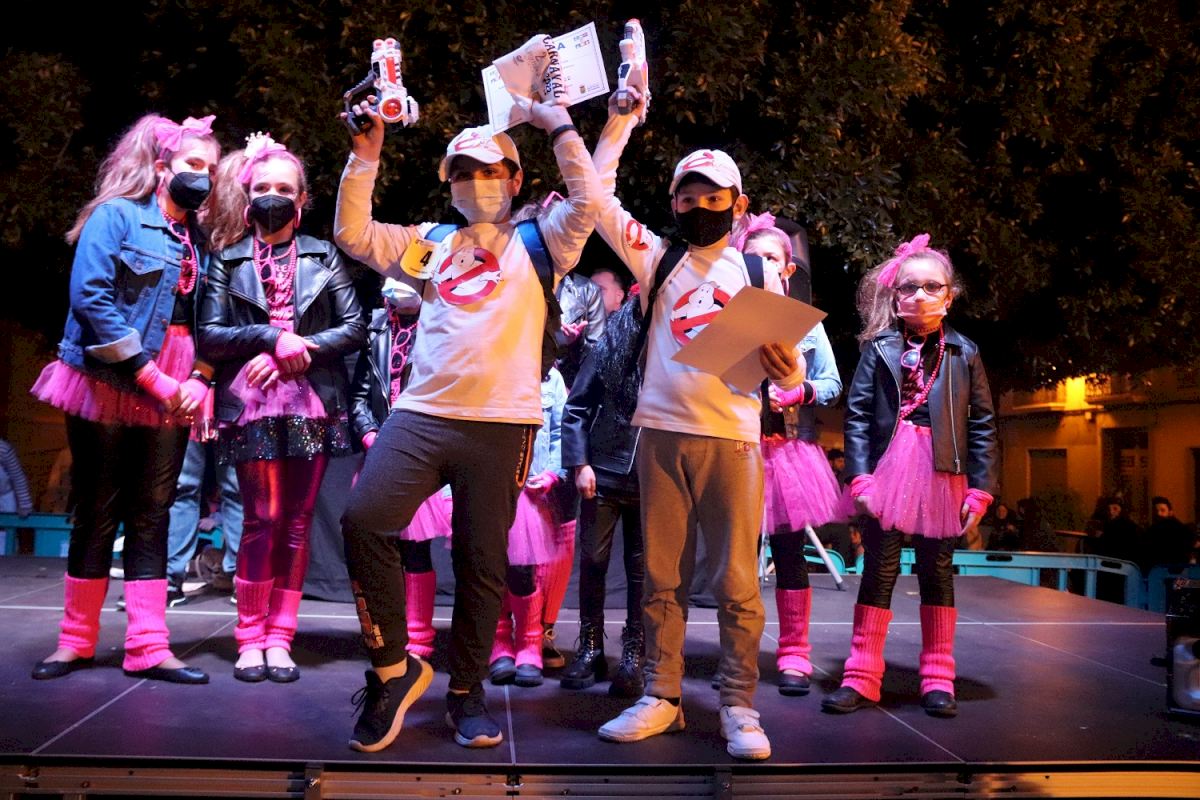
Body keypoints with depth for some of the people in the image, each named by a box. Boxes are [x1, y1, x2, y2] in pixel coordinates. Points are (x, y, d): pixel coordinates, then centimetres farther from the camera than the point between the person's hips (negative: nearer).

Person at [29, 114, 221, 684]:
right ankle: (76, 641, 17)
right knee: (96, 513, 3)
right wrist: (151, 377, -18)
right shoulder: (117, 215, -3)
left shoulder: (199, 241, 13)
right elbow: (90, 296, -15)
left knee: (151, 517, 4)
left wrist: (200, 379, -7)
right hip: (109, 384, -5)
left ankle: (148, 647, 6)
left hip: (171, 395, 5)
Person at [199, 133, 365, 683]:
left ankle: (280, 638, 10)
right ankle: (250, 638, 7)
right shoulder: (228, 259, 9)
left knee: (296, 523, 2)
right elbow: (209, 336, 1)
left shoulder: (323, 256, 11)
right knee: (261, 520, -4)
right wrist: (273, 338, -12)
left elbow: (354, 328, 4)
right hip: (252, 404, -1)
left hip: (313, 403, 1)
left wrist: (296, 354, -8)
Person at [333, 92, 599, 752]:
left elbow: (587, 203, -3)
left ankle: (466, 691, 20)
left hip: (501, 425, -2)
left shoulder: (537, 239, 13)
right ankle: (394, 667, -1)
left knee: (482, 562, 3)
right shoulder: (432, 245, 22)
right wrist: (365, 156, 12)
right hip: (421, 415, 3)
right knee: (363, 520, -18)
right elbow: (353, 234, 17)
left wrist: (559, 126, 2)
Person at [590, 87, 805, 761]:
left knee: (736, 580, -1)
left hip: (732, 439, -1)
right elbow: (597, 200, 8)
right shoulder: (658, 259, 13)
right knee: (662, 576, 6)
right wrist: (620, 121, 6)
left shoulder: (758, 273, 11)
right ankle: (662, 698, 15)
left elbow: (788, 370, 9)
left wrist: (787, 369, -14)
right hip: (661, 433, 2)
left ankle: (740, 707, 8)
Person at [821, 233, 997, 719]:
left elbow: (983, 424, 3)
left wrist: (980, 488, -2)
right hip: (887, 467, -1)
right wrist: (860, 476, -10)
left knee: (937, 571, 9)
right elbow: (857, 414, -2)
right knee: (879, 569, 3)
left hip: (943, 474, 1)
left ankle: (938, 679, 20)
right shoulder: (878, 349, 2)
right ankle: (862, 678, 11)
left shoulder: (964, 353, 4)